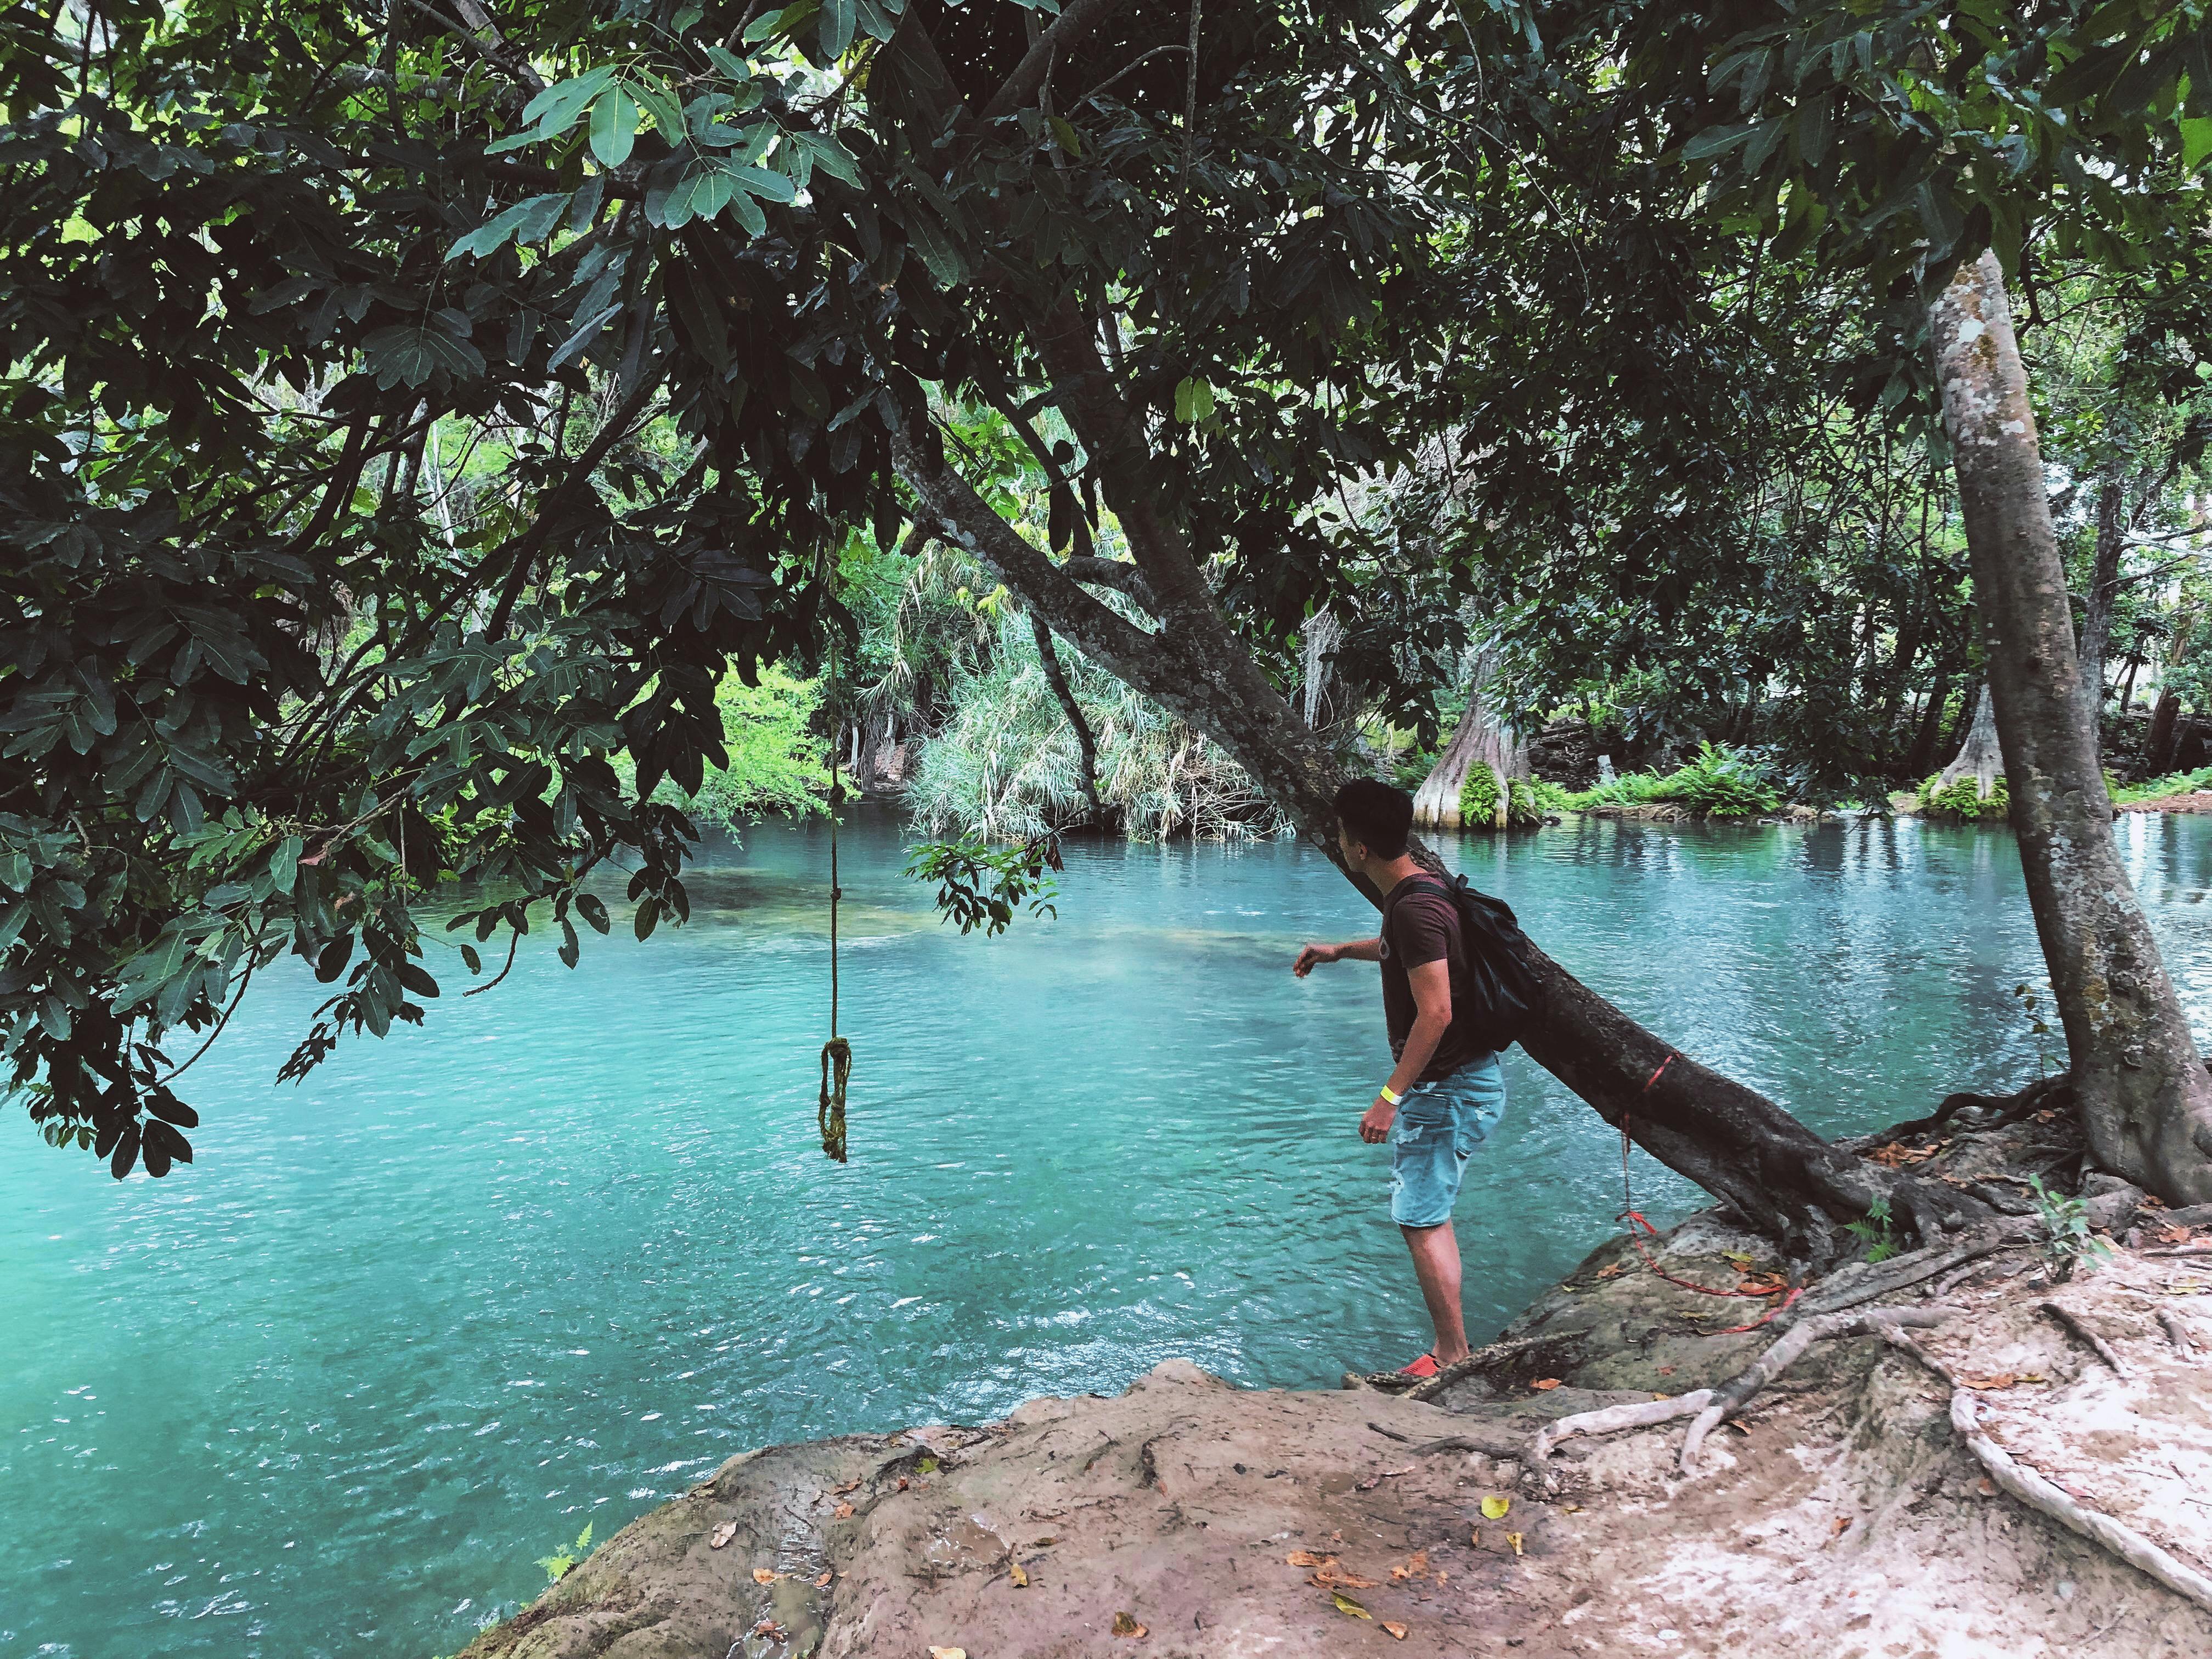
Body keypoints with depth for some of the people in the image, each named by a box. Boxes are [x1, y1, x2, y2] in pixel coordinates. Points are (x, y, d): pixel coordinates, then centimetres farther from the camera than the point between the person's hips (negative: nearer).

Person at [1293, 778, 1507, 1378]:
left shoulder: (1415, 908, -24)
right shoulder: (1417, 892, 8)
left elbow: (1436, 1013, -28)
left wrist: (1390, 1097, -26)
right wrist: (1339, 951, 35)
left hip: (1448, 1088, -11)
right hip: (1452, 1084, 11)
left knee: (1421, 1222, -4)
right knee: (1427, 1214, 19)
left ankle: (1453, 1357, 6)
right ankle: (1451, 1351, 27)